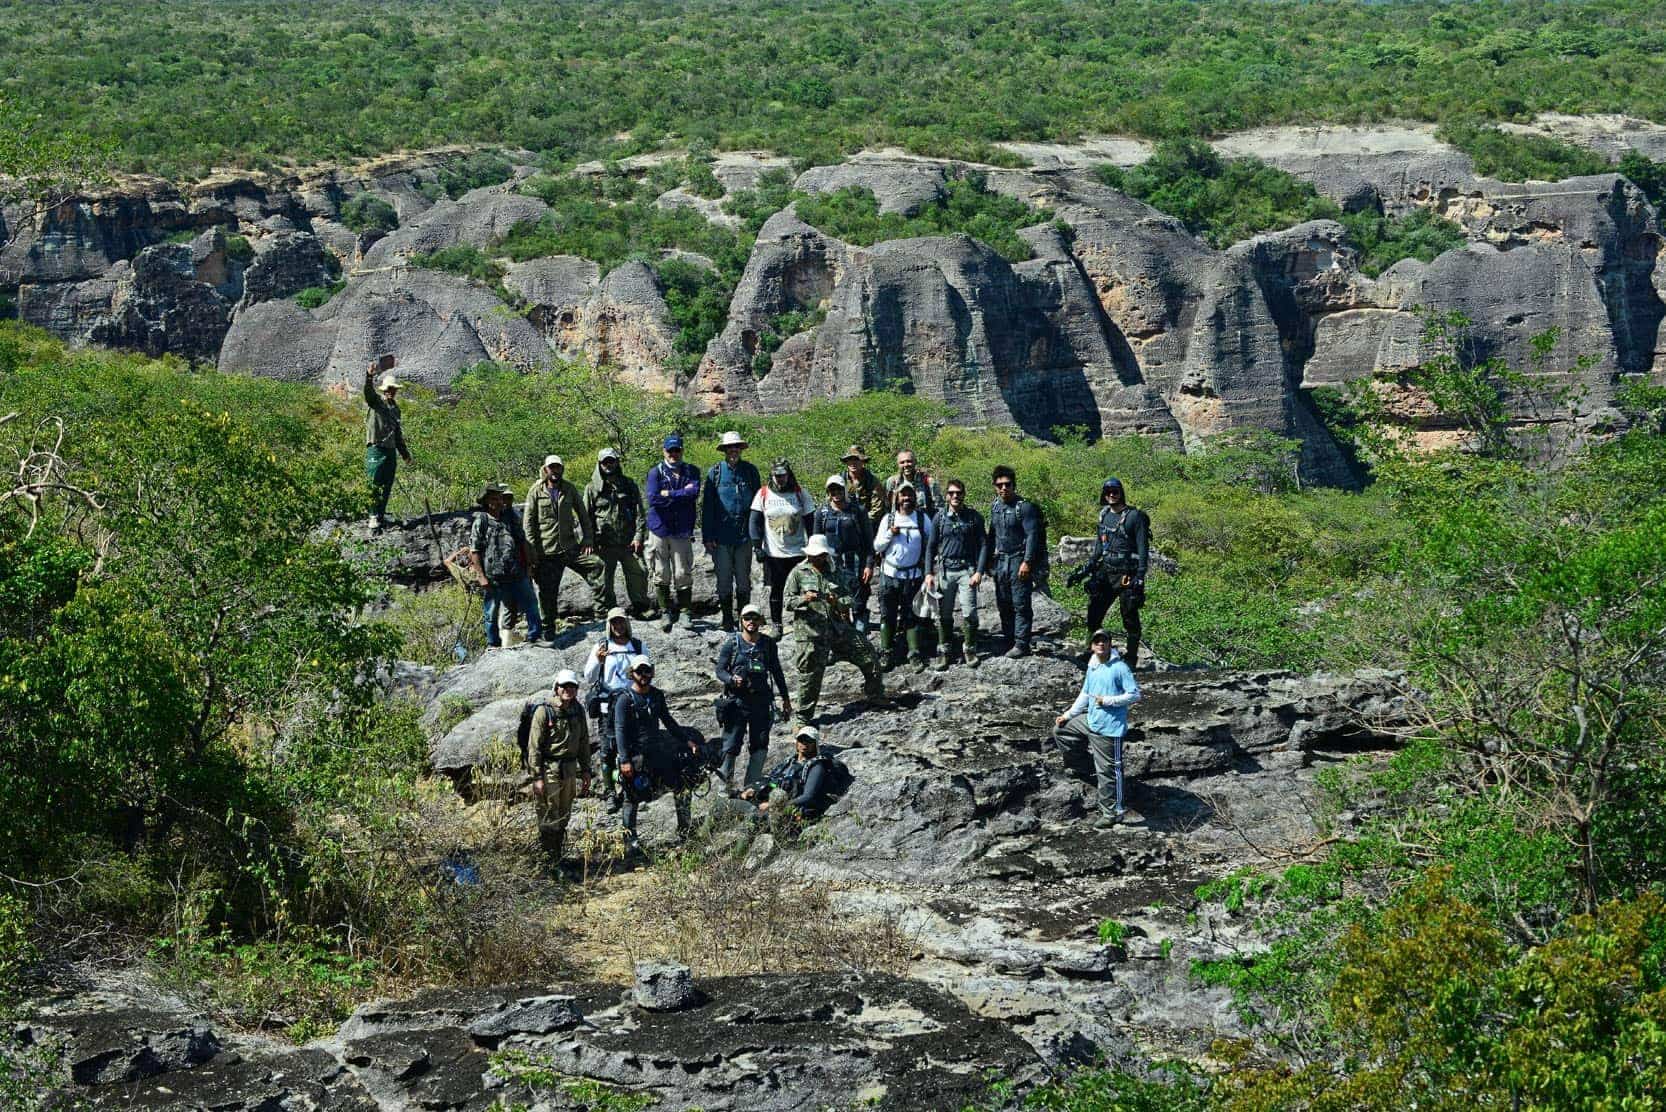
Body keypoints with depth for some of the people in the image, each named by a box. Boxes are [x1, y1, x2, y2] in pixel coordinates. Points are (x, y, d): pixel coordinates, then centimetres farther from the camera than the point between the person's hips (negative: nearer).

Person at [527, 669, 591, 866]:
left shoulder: (578, 710, 7)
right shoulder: (544, 712, -13)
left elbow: (584, 742, 16)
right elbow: (535, 747, -13)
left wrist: (585, 770, 13)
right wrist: (537, 777, -16)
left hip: (570, 770, 6)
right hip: (549, 770, -6)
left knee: (563, 818, 14)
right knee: (549, 820, -4)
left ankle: (558, 858, 24)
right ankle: (548, 862, 2)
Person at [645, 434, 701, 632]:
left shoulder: (692, 471, 8)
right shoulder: (656, 472, 3)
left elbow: (694, 493, -10)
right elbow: (653, 499, -11)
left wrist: (668, 494, -9)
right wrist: (682, 494, -7)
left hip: (682, 531, 0)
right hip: (659, 529, 0)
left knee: (683, 574, -1)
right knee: (661, 575, 1)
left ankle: (685, 613, 6)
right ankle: (666, 612, 11)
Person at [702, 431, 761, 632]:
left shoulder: (750, 471, 4)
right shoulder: (715, 472, 1)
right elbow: (707, 506, 2)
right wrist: (707, 537, -3)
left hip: (744, 536, 1)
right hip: (722, 536, 0)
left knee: (743, 579, 6)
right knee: (724, 579, 5)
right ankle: (727, 620, 14)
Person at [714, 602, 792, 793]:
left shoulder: (768, 643, 7)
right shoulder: (732, 643, -1)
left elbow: (777, 672, 16)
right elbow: (720, 670, 0)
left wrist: (785, 698, 18)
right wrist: (732, 680, -21)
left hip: (761, 701, 3)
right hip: (737, 700, -3)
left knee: (760, 747, 3)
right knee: (731, 746, -5)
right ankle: (726, 785, 4)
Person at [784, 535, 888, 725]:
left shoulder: (832, 571, 16)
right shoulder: (798, 573, 2)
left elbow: (846, 598, 16)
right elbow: (788, 601, -4)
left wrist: (839, 601, -8)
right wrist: (803, 599, -24)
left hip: (837, 624, 5)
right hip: (810, 629, -5)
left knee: (866, 652, 5)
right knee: (811, 672, -10)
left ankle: (875, 696, 23)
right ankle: (803, 715, 2)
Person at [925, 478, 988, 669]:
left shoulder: (974, 517, 2)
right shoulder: (939, 517, 5)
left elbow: (983, 545, 3)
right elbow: (931, 546, 10)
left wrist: (979, 572, -7)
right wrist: (929, 573, 3)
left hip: (966, 570, -2)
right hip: (944, 570, 2)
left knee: (969, 613, -8)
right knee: (944, 615, 4)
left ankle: (970, 650, 7)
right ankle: (946, 651, 14)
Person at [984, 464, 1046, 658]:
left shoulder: (1025, 507, -9)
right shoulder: (995, 507, 12)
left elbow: (1032, 536, -14)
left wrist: (1027, 562, -20)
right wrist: (987, 561, 17)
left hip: (1019, 561, -7)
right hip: (1000, 561, 7)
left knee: (1020, 605, -7)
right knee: (1003, 605, 10)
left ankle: (1021, 644, -6)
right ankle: (1008, 641, 18)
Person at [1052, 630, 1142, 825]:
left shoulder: (1120, 668, -14)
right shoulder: (1092, 668, 10)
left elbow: (1135, 695, -16)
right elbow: (1085, 695, 21)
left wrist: (1108, 700, -19)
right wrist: (1068, 715, 15)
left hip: (1109, 728, -8)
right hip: (1090, 721, 8)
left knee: (1107, 772, -3)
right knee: (1060, 730, 16)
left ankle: (1112, 813, 6)